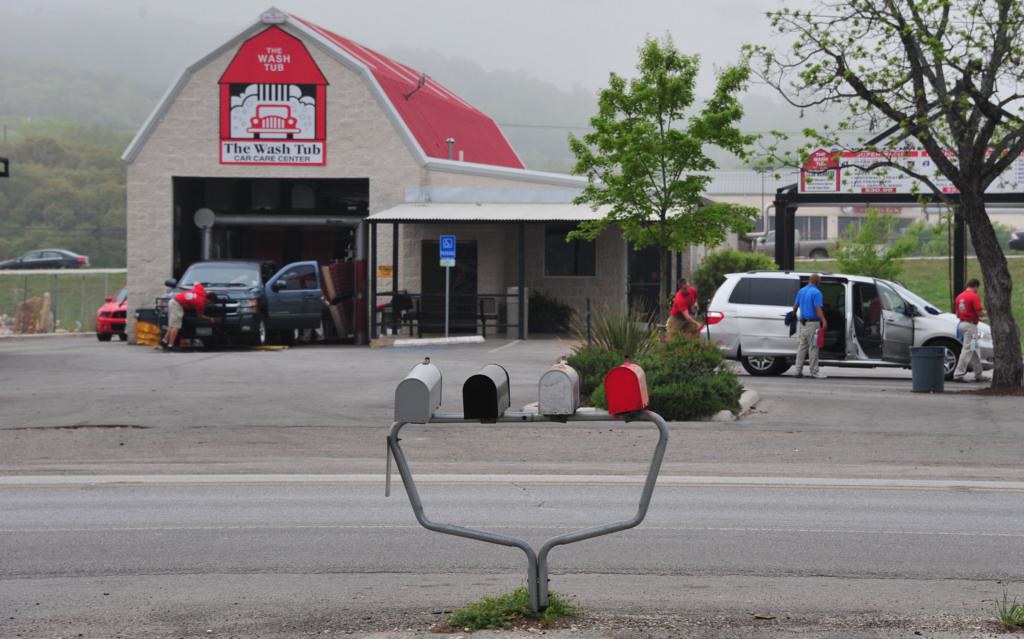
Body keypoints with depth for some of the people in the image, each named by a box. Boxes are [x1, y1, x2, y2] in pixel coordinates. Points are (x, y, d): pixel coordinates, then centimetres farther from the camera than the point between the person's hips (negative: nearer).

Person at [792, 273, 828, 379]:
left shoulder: (801, 291, 11)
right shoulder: (816, 292, -12)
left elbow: (795, 306, 20)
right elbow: (818, 309, -19)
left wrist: (794, 313, 39)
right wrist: (824, 321, -21)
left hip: (802, 322, 7)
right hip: (812, 323, -7)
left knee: (802, 346, 11)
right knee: (813, 347, -4)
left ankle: (798, 371, 10)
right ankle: (814, 372, -2)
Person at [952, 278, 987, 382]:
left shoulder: (959, 296, 12)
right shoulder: (974, 297, -13)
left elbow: (957, 314, 15)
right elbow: (980, 313, -15)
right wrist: (986, 313, 6)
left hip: (962, 323, 9)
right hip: (971, 325, -9)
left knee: (974, 350, 16)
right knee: (967, 350, -7)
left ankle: (978, 374, 21)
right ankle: (958, 374, -10)